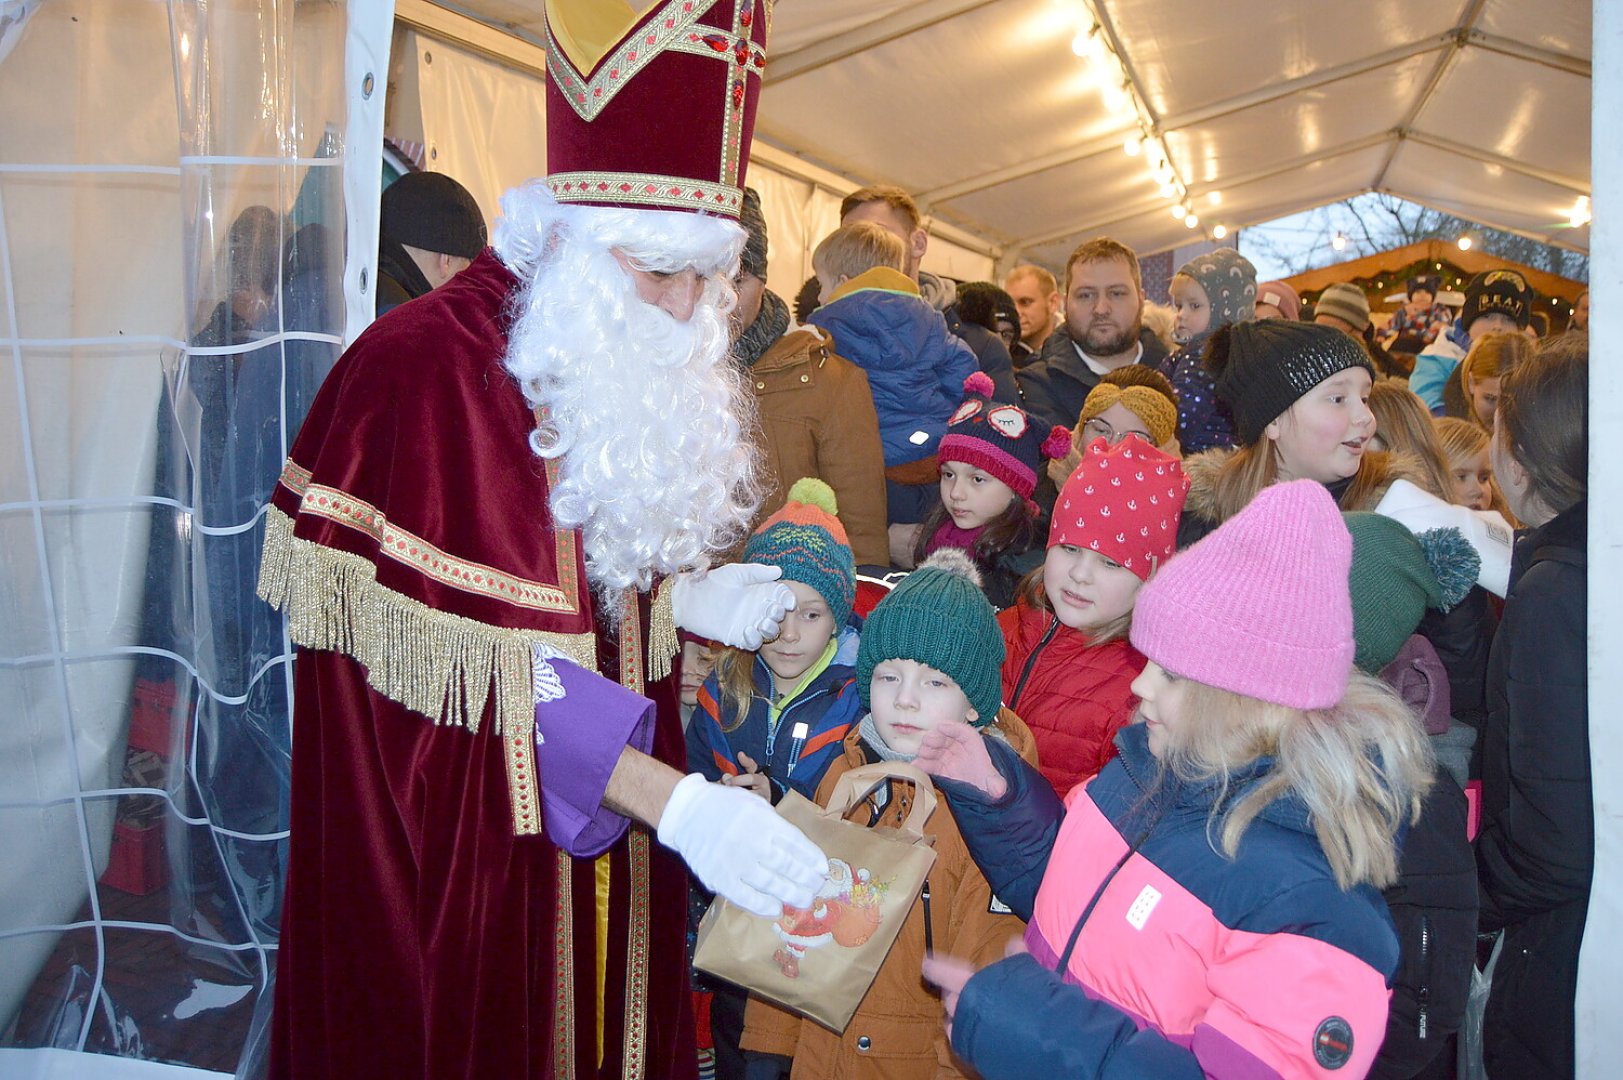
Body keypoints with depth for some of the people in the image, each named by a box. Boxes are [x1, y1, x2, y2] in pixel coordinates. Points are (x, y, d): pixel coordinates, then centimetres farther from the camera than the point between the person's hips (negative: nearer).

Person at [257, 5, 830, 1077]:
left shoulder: (621, 364, 6)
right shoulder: (434, 370, -22)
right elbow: (488, 662, -26)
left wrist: (689, 599, -3)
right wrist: (674, 801, -31)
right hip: (457, 829, -7)